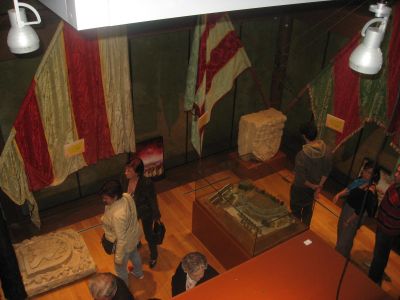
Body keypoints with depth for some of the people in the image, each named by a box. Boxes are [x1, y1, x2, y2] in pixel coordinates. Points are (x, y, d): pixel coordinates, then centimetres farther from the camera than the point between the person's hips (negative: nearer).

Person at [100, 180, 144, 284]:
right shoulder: (127, 196, -20)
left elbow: (121, 240, -32)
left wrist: (118, 258, -19)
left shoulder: (118, 215, -43)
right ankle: (139, 273, 66)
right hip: (134, 234, 8)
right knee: (134, 254, 37)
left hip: (125, 243, -8)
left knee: (120, 267, 23)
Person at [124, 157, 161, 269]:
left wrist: (156, 216, -10)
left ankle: (154, 256, 49)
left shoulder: (146, 183, -38)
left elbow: (153, 200, -23)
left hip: (146, 213, -5)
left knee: (148, 235, 19)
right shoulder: (126, 179, -22)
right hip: (132, 211, 5)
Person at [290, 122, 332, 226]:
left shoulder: (302, 155, -36)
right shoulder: (325, 151, -17)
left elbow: (300, 179, -29)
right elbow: (326, 171, -6)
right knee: (308, 209, 29)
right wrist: (319, 187, -1)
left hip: (301, 188, -5)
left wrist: (312, 186, -12)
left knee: (296, 210, 21)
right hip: (315, 186, 6)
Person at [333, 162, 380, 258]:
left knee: (346, 237, 14)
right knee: (341, 231, 28)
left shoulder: (370, 191, -31)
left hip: (354, 214, -8)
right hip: (347, 207, 8)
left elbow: (361, 210, -25)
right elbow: (350, 187, 7)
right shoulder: (362, 179, -9)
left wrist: (349, 221, -16)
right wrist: (339, 194, -7)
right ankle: (337, 251, 54)